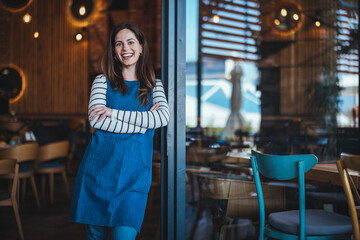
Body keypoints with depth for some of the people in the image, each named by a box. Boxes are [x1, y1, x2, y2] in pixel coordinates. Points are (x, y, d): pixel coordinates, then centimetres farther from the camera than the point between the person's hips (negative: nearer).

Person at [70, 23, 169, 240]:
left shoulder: (154, 85, 12)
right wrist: (143, 121, -9)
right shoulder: (103, 81, 8)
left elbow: (164, 117, -7)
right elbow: (96, 119, -7)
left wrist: (114, 112, -12)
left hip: (134, 171, 0)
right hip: (99, 168, 0)